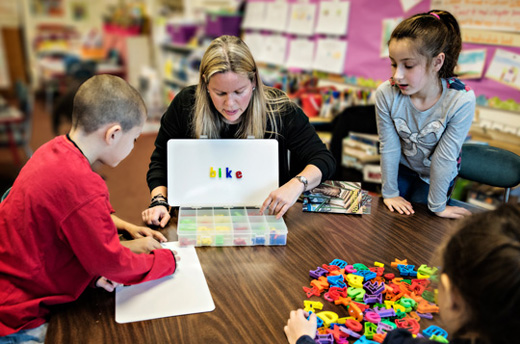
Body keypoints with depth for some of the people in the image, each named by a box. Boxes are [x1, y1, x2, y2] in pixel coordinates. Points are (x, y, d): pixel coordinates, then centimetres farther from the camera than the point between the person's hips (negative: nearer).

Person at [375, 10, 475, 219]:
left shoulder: (461, 101, -34)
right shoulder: (386, 94, -29)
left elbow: (444, 158, -25)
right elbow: (389, 148, -19)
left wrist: (437, 206, -15)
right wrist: (390, 193, -10)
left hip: (436, 176, -1)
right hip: (402, 167, 2)